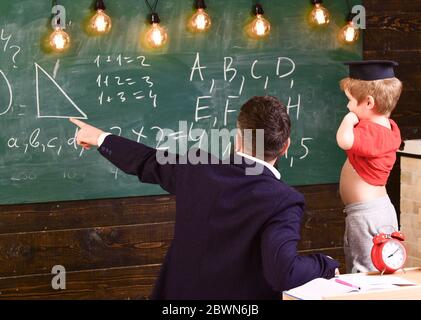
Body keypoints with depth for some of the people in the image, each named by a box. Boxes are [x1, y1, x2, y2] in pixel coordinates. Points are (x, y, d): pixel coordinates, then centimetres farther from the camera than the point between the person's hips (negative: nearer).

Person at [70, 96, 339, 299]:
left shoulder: (198, 169, -4)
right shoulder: (285, 201, -18)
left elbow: (148, 162, 14)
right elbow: (283, 272, -30)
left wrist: (101, 138, 32)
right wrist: (325, 265, -10)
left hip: (180, 292, 4)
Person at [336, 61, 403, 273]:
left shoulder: (370, 133, -24)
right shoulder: (389, 128, 7)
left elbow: (344, 140, -44)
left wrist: (350, 119, -25)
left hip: (366, 214, -11)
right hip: (381, 209, 11)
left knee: (366, 276, -6)